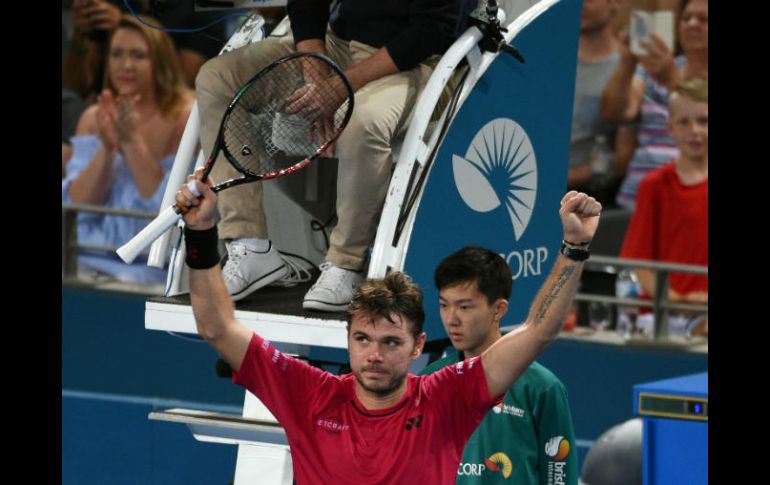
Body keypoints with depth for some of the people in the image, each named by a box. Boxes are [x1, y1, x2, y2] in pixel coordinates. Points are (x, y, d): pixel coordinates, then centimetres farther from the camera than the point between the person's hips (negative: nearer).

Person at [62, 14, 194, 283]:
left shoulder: (186, 118, -6)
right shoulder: (93, 118, 8)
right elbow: (77, 207, -1)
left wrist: (132, 141, -21)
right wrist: (107, 148, -15)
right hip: (94, 255, 4)